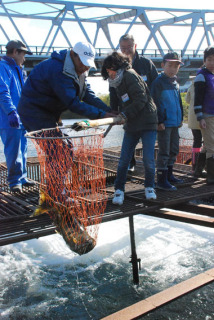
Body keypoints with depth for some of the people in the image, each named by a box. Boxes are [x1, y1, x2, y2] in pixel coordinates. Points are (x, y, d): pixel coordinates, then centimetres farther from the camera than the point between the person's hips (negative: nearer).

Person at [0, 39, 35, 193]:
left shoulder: (17, 70, 22)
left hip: (21, 118, 10)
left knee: (22, 150, 14)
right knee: (14, 151, -7)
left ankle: (21, 178, 24)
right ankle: (15, 181, 2)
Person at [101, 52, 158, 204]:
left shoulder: (130, 75, -8)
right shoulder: (118, 83, 18)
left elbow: (141, 99, -16)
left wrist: (126, 114, -15)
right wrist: (119, 115, 8)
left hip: (147, 123, -7)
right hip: (132, 126, 8)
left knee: (148, 159, -5)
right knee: (124, 160, 2)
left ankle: (149, 187, 15)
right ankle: (119, 190, 11)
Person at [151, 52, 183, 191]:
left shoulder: (175, 83, 15)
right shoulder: (158, 82, -10)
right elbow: (156, 103, -14)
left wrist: (180, 118, 19)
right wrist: (160, 121, -18)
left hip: (175, 123, 8)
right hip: (164, 124, -8)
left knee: (174, 150, 15)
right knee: (164, 152, -5)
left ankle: (169, 175, 29)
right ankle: (161, 180, 1)